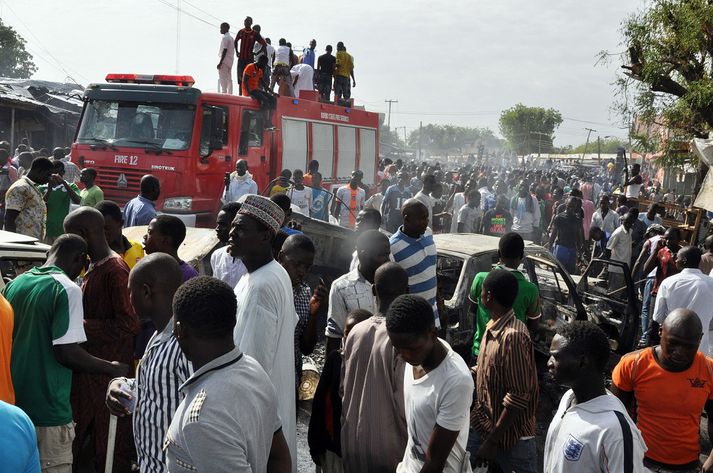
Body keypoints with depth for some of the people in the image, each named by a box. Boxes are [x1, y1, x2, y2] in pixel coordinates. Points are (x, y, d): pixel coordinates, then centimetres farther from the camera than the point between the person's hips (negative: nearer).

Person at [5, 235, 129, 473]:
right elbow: (66, 352, -19)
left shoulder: (15, 284, 7)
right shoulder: (67, 289, -14)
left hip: (13, 402, 7)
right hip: (47, 410, -7)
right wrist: (112, 369, -5)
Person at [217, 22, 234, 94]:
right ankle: (230, 94, 9)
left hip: (225, 61, -9)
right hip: (230, 61, 9)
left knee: (222, 79, -10)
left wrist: (220, 62, -19)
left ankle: (224, 93, -15)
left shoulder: (225, 38, -12)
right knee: (229, 79, 9)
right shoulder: (231, 38, 16)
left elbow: (224, 51, -18)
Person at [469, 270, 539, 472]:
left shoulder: (513, 337, -27)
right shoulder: (492, 327, 1)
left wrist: (492, 440, -22)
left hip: (511, 434, -8)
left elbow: (518, 397, -25)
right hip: (483, 423, 8)